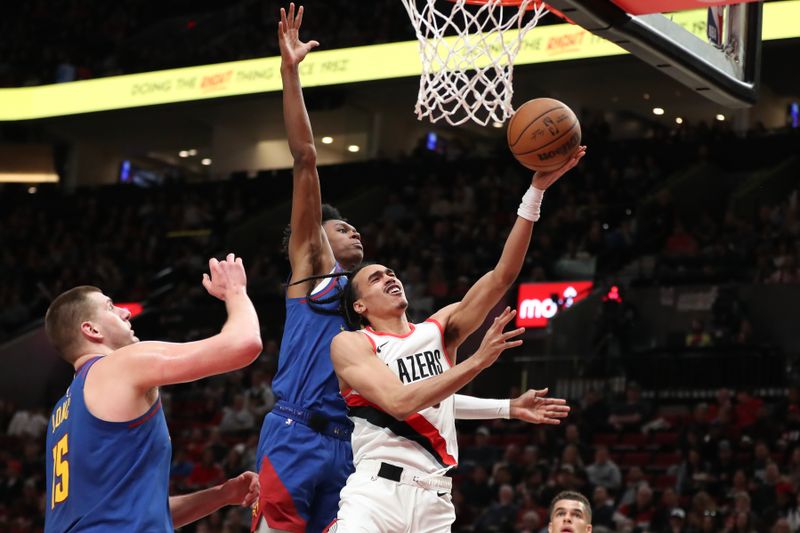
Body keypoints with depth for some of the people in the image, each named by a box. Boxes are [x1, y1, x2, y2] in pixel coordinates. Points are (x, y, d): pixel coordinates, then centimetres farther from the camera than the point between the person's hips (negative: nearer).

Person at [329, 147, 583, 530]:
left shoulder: (439, 330, 15)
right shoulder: (350, 344, 2)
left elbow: (502, 276, 6)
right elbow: (399, 402, -14)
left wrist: (536, 190, -2)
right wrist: (478, 361, -18)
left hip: (434, 500, 5)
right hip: (376, 492, -5)